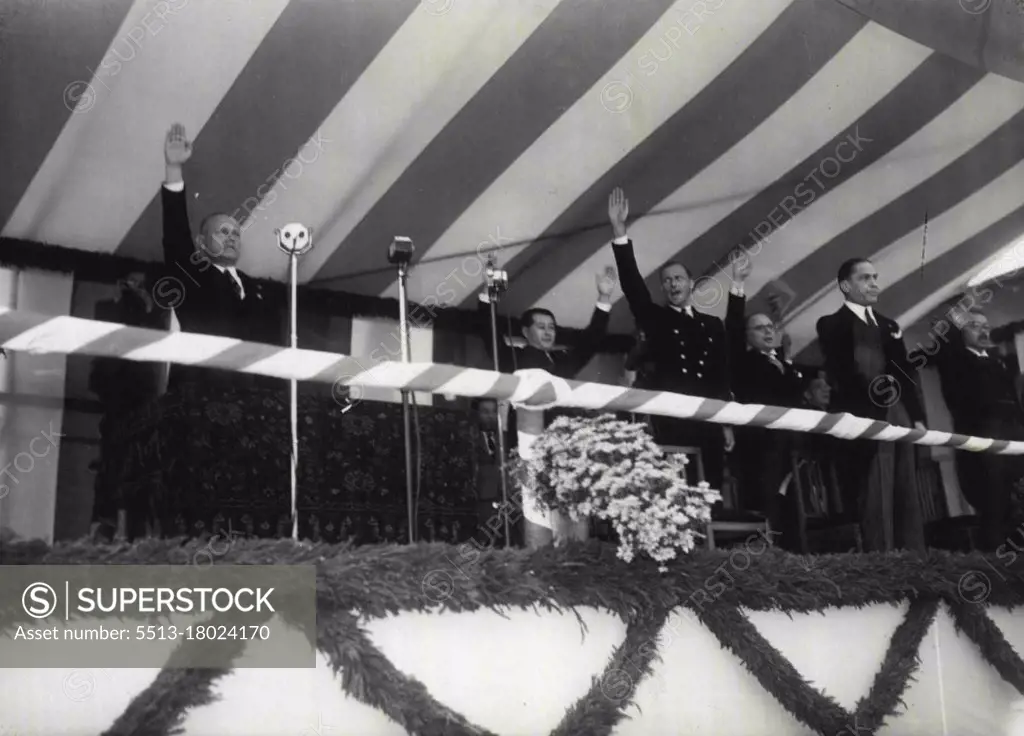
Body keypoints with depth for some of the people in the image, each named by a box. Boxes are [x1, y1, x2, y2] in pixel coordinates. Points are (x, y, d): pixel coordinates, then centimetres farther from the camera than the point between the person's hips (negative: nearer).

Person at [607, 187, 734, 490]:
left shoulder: (712, 325, 16)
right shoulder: (656, 319, 9)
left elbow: (723, 376, 14)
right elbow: (632, 284, -6)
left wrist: (727, 423, 8)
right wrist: (619, 230, -16)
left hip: (709, 425, 3)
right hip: (670, 425, -3)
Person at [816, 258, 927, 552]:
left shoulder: (889, 325, 25)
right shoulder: (832, 324, 5)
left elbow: (905, 373, 21)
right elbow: (840, 375, -6)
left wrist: (918, 416, 11)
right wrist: (872, 390, -20)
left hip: (902, 417, 6)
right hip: (868, 419, -6)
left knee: (909, 501, 4)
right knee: (876, 501, -9)